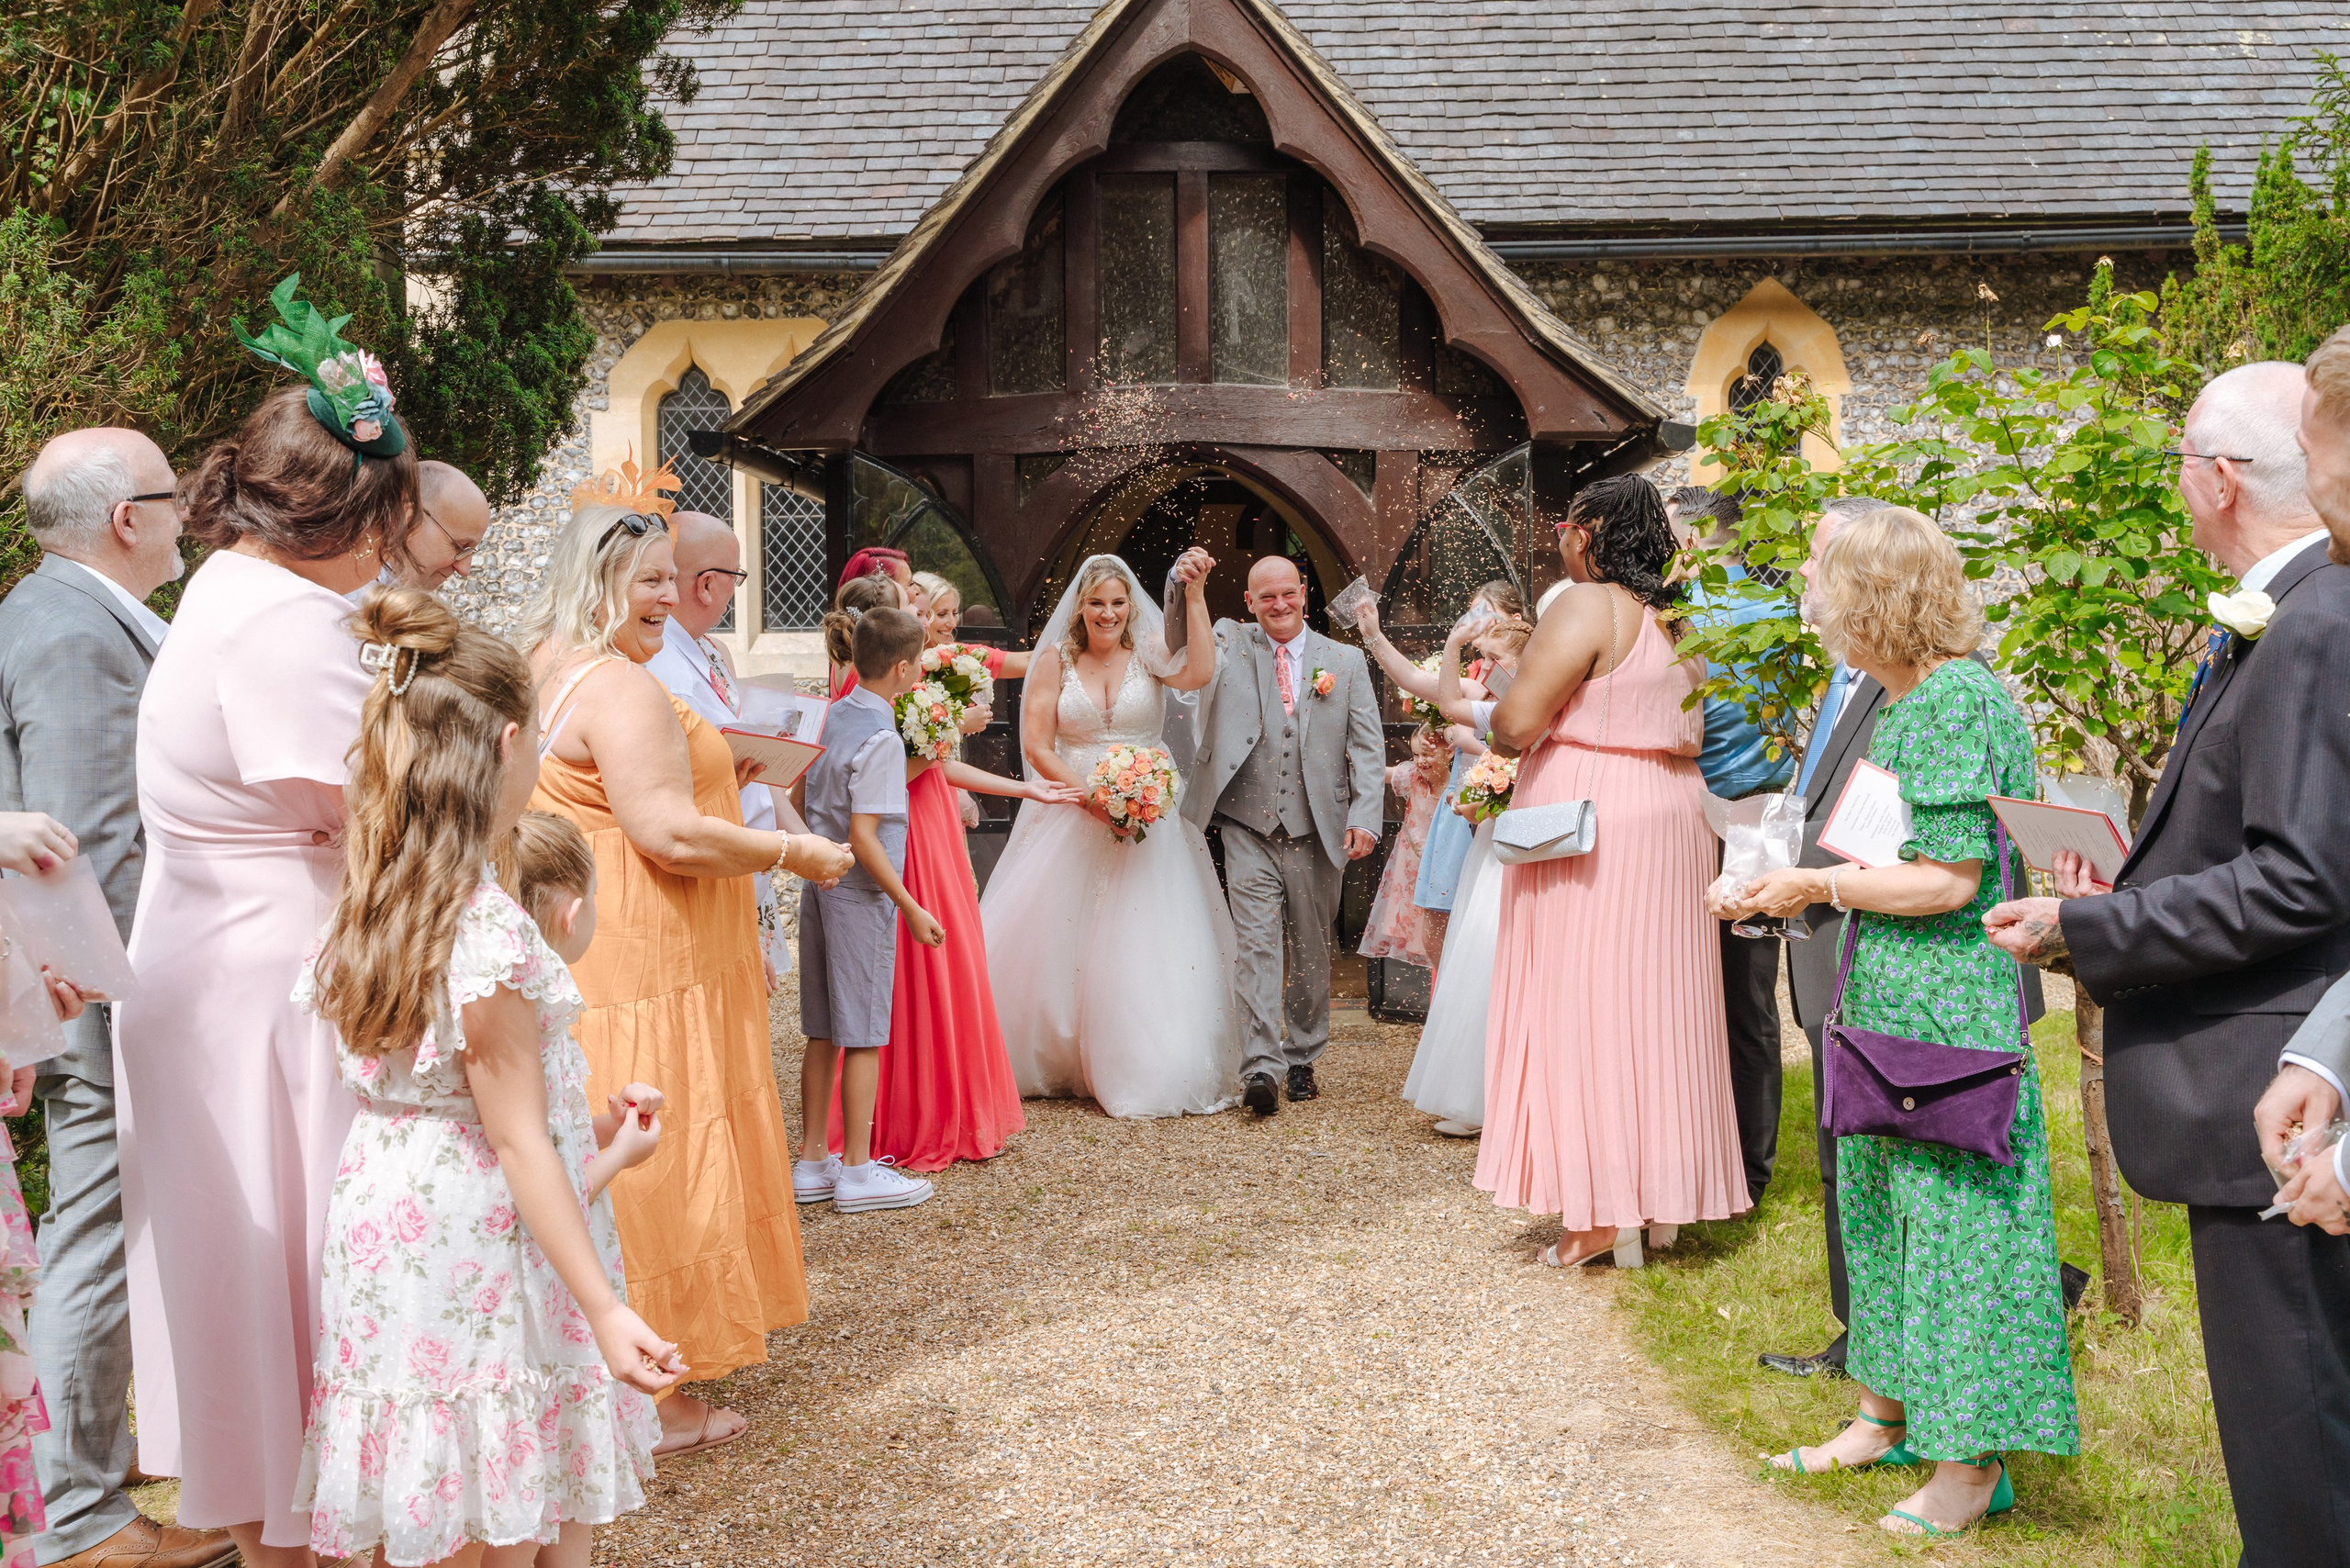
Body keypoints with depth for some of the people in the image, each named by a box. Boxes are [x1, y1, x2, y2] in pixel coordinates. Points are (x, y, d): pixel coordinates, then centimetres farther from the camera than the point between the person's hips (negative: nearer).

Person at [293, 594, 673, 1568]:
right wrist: (605, 1310, -18)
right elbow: (518, 1140, -19)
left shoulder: (358, 913, 3)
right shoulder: (488, 931, -20)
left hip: (385, 1239, 8)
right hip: (485, 1261, -8)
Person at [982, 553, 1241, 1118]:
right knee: (1057, 945, 4)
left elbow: (1199, 673, -20)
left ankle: (1148, 1071, 8)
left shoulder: (1150, 653, 1)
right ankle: (1054, 1063, 20)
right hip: (1071, 817, 1)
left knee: (1145, 949, -2)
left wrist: (1195, 595, -24)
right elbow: (1036, 745, -3)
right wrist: (1092, 797, -14)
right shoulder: (1055, 660, 2)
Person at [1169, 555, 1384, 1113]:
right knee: (1258, 945, -10)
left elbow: (1368, 746, 5)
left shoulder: (1345, 661, 9)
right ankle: (1260, 1066, -14)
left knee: (1310, 951, 10)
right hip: (1249, 827, -1)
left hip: (1319, 831, 1)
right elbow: (1181, 644, -10)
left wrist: (1366, 816, -7)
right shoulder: (1230, 644, 8)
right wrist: (1183, 585, -29)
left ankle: (1303, 1059, 24)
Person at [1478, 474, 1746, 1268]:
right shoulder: (1673, 620, 12)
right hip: (1673, 814, 8)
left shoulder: (1586, 607, -13)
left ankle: (1602, 1210, -2)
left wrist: (1504, 730, 3)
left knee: (1581, 999, -2)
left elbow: (1516, 722, -20)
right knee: (1651, 997, 13)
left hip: (1587, 820, -8)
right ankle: (1664, 1190, 19)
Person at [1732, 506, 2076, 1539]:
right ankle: (1887, 1414, 30)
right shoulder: (1903, 702, 12)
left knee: (1951, 1210, -3)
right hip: (1884, 998, 10)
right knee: (1880, 1199, 17)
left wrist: (1813, 883, -13)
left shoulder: (1954, 700, -17)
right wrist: (1790, 888, 10)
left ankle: (1974, 1462, 7)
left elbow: (1949, 879, -21)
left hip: (1947, 1002, -10)